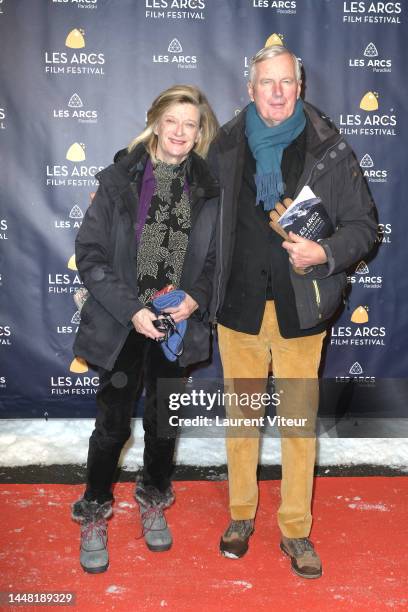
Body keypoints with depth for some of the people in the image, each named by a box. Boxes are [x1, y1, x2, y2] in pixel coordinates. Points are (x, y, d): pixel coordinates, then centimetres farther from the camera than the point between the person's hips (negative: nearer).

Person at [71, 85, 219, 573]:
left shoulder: (208, 189, 0)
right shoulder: (120, 180, -6)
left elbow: (216, 259, 5)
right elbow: (89, 253, -9)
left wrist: (196, 297, -14)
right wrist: (131, 309, -17)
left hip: (178, 325, 2)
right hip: (123, 325, -2)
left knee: (163, 421, 15)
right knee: (113, 424, 6)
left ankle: (153, 502, 39)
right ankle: (94, 514, 29)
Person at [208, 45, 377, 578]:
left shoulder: (330, 150, -2)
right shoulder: (225, 148, 4)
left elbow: (363, 224, 1)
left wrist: (325, 253, -16)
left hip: (300, 310, -1)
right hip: (239, 306, 2)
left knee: (300, 421, 6)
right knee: (241, 414, 13)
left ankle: (295, 530, 23)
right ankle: (241, 514, 32)